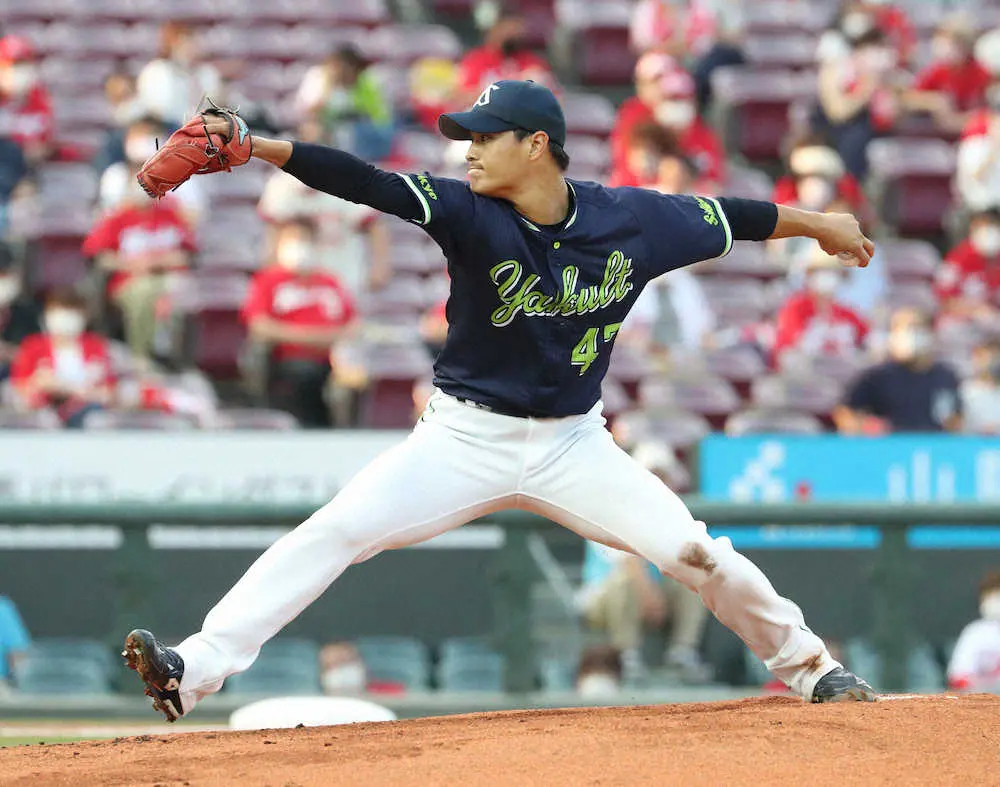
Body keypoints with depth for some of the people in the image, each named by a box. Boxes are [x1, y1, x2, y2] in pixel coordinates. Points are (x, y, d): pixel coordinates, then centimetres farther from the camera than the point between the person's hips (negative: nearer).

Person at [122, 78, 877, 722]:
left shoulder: (632, 219, -10)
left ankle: (808, 665, 19)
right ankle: (198, 669, -19)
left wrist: (817, 224, 19)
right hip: (467, 437, -1)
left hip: (573, 445, 1)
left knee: (698, 555, -6)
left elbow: (728, 218, 6)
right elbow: (368, 184, -29)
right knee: (333, 532, -17)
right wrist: (259, 148, -42)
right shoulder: (469, 212, -16)